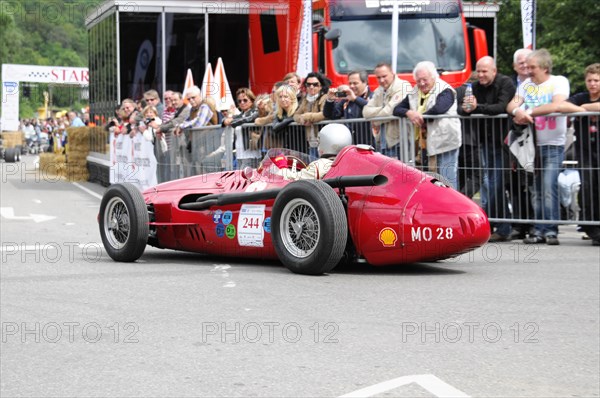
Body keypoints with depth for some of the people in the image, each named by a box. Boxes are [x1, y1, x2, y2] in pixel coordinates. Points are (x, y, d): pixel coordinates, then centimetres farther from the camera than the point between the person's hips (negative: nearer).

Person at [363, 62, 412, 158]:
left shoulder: (403, 87, -9)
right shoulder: (379, 91, 17)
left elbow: (392, 111, -18)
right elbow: (366, 111, 7)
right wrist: (382, 110, -10)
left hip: (399, 140, -8)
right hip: (384, 142, 8)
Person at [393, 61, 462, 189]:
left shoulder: (445, 91, -5)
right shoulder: (414, 94, 15)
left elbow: (439, 109, -24)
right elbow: (396, 110, 11)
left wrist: (421, 118, -10)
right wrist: (409, 113, -11)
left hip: (445, 143, -7)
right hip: (427, 144, 7)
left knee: (447, 182, -8)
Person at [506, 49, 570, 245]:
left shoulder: (559, 81, -1)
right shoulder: (526, 84, 14)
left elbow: (556, 105, -18)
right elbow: (511, 105, 4)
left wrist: (528, 112, -16)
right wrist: (517, 111, -20)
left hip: (553, 145, -5)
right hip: (531, 144, 5)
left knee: (549, 188, -13)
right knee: (535, 190, 3)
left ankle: (551, 231, -10)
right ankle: (539, 231, 6)